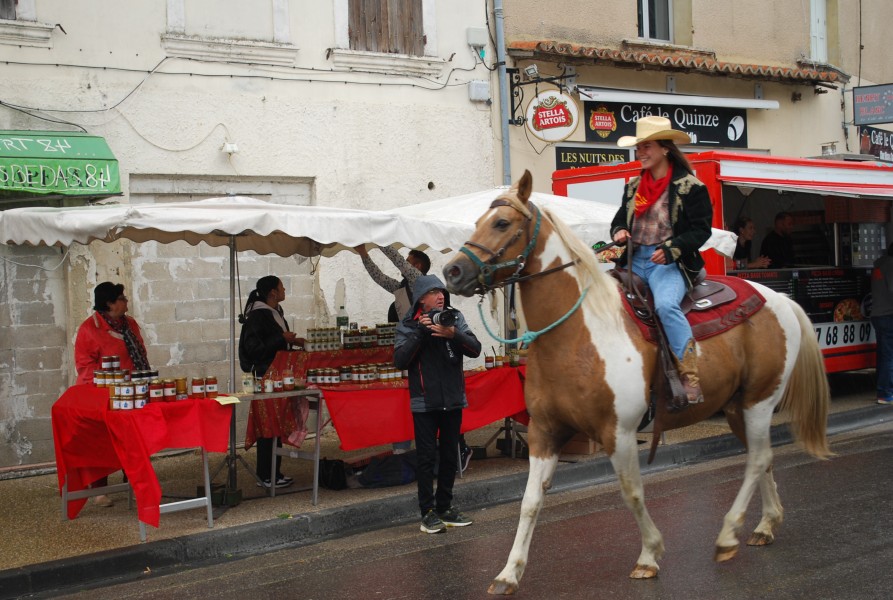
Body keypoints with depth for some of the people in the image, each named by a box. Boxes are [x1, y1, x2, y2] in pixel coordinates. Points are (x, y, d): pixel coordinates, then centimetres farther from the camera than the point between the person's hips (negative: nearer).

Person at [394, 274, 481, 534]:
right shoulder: (408, 325, -4)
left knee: (450, 456, 11)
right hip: (425, 402, -3)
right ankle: (428, 512, 4)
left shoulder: (455, 318, 2)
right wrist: (419, 333, -23)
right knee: (427, 457, -2)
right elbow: (400, 361, -15)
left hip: (453, 399, 3)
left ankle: (445, 507, 23)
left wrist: (453, 334, -26)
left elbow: (475, 349, -9)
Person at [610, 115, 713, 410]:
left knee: (665, 304, -35)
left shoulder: (689, 187, -3)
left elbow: (701, 230, -7)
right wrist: (618, 232, 0)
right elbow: (619, 220, 26)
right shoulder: (633, 186, 16)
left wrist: (672, 249, -22)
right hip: (634, 260, 7)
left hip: (668, 263, -7)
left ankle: (691, 380, -31)